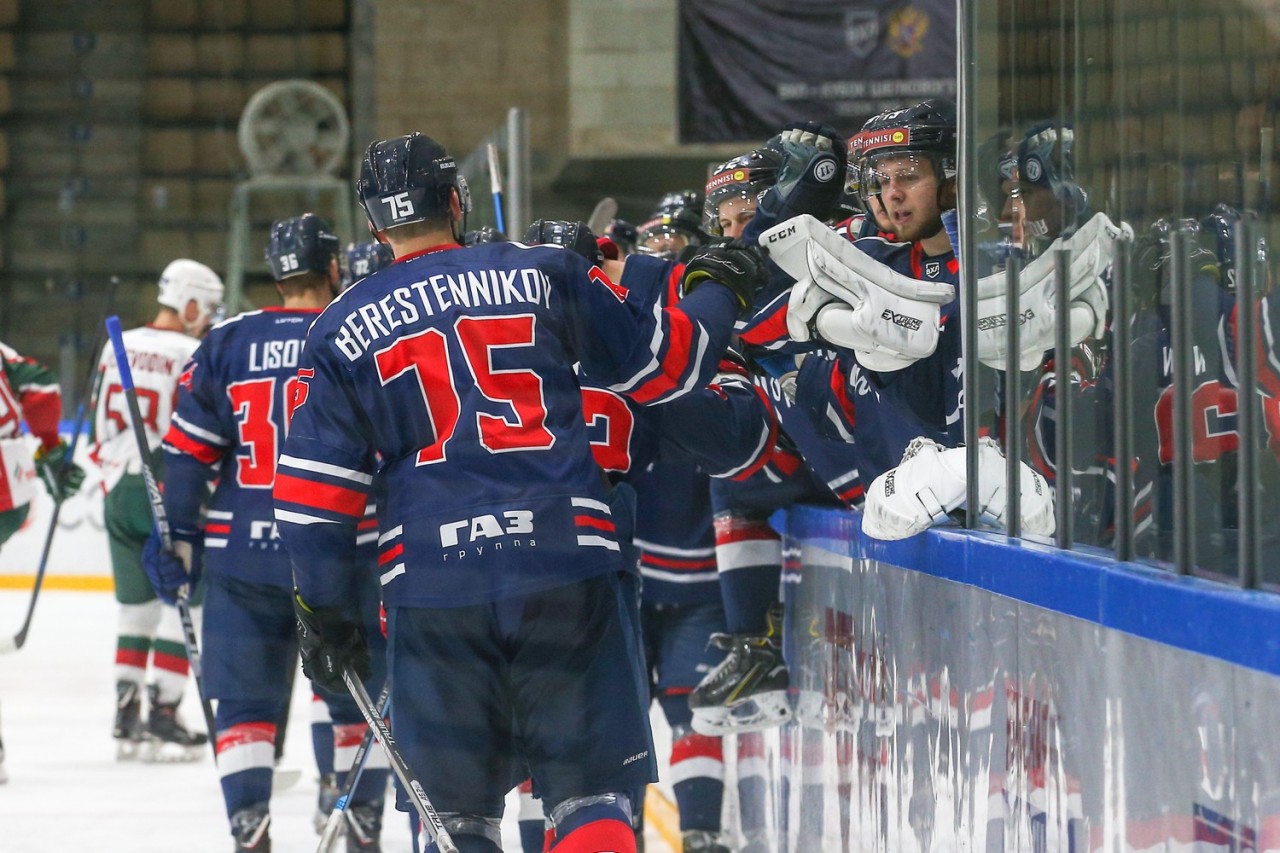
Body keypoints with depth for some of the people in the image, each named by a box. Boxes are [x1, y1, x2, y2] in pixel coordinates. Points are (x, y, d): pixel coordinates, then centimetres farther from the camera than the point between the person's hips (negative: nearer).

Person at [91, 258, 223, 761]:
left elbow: (100, 423, 14)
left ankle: (126, 716, 14)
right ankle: (162, 718, -4)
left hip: (120, 491, 7)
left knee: (136, 606, 14)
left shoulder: (117, 348, 9)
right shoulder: (192, 355, -12)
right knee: (180, 606, 0)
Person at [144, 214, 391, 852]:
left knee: (245, 702, 7)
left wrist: (178, 541, 8)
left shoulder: (225, 344, 4)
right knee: (359, 698, 13)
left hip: (242, 555, 1)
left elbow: (187, 453, 2)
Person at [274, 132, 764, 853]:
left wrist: (323, 609, 15)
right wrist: (717, 291, 30)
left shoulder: (342, 331, 9)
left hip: (429, 584, 1)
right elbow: (666, 361, 11)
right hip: (568, 566, -1)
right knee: (592, 790, 3)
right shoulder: (545, 276, 5)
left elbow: (315, 489, 7)